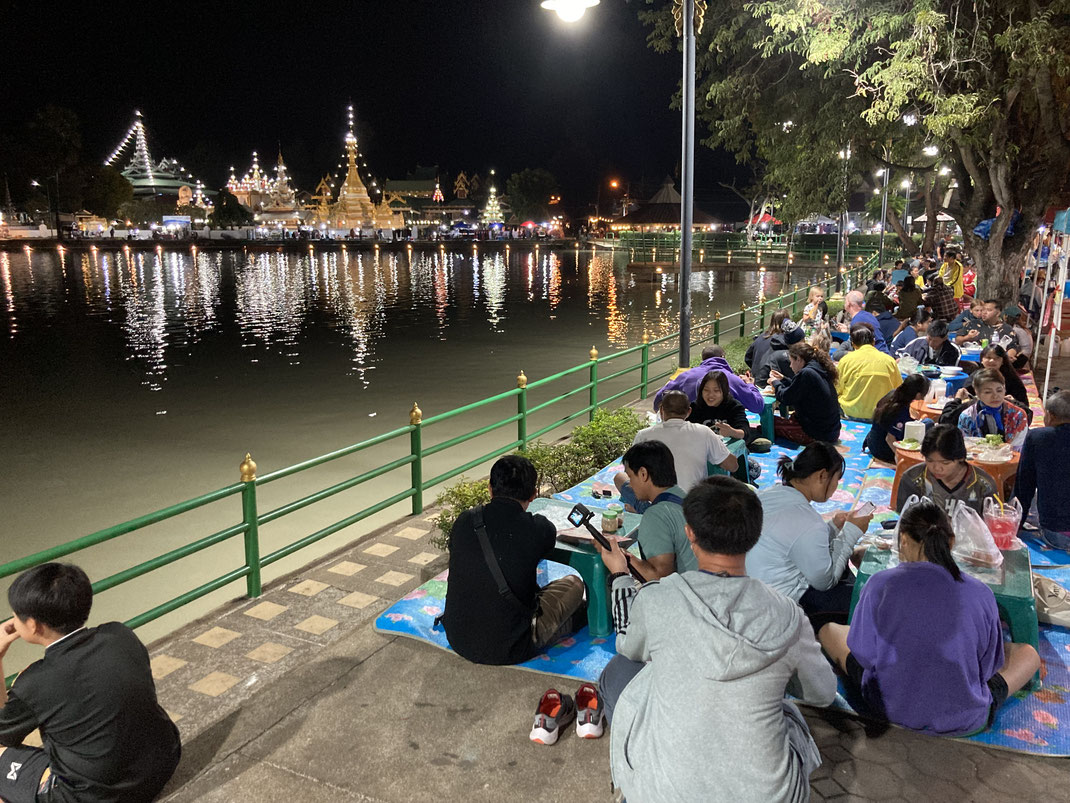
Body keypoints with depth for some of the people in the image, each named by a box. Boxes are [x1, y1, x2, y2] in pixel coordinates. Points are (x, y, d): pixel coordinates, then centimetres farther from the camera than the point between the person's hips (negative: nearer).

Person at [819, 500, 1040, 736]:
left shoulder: (880, 585, -16)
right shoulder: (982, 594, -13)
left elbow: (864, 654, -6)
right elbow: (989, 666, 0)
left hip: (890, 710, -1)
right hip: (964, 722, 1)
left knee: (829, 630, 20)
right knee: (1028, 653, 23)